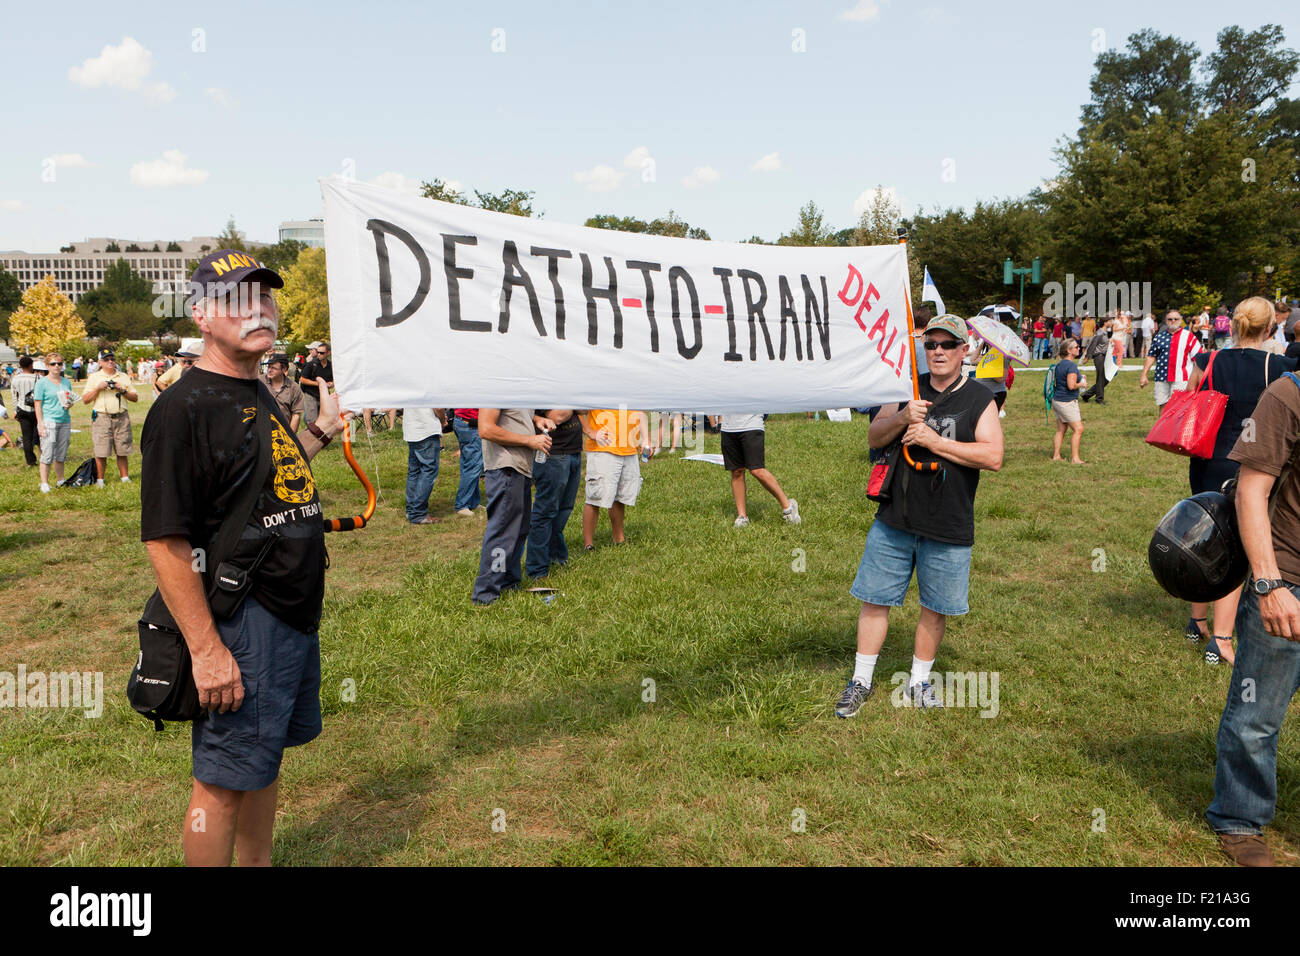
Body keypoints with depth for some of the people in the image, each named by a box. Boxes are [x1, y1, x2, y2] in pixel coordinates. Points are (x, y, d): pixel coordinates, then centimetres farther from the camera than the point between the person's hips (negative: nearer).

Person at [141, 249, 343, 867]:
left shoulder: (257, 394, 11)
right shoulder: (184, 407, -17)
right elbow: (164, 540, -21)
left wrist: (323, 431, 19)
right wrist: (206, 650, -22)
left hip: (295, 614, 9)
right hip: (241, 627, -9)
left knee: (264, 758, 22)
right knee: (223, 781, 4)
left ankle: (258, 862, 38)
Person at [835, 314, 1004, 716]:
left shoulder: (980, 400, -2)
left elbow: (993, 456, -13)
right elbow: (874, 437, 6)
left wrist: (933, 440, -18)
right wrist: (902, 419, -14)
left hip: (948, 529, -2)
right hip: (894, 520, 2)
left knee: (935, 608, 9)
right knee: (875, 599, 5)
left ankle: (919, 682, 28)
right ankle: (861, 681, 18)